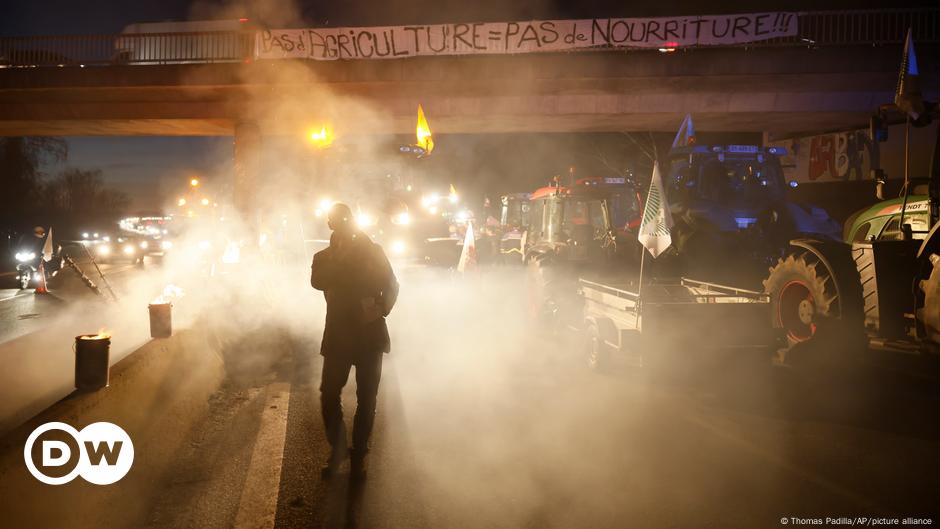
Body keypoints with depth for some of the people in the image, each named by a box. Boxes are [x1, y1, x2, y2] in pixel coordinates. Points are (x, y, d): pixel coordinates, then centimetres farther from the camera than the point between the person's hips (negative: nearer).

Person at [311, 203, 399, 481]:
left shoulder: (373, 251, 5)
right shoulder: (324, 257, 8)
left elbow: (391, 285, 0)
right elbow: (317, 282, -13)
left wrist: (382, 309, -17)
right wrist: (339, 256, -15)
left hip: (370, 334, -1)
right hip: (338, 335, 1)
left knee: (366, 398, 3)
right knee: (329, 394, -3)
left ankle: (358, 455, 18)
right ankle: (337, 448, 20)